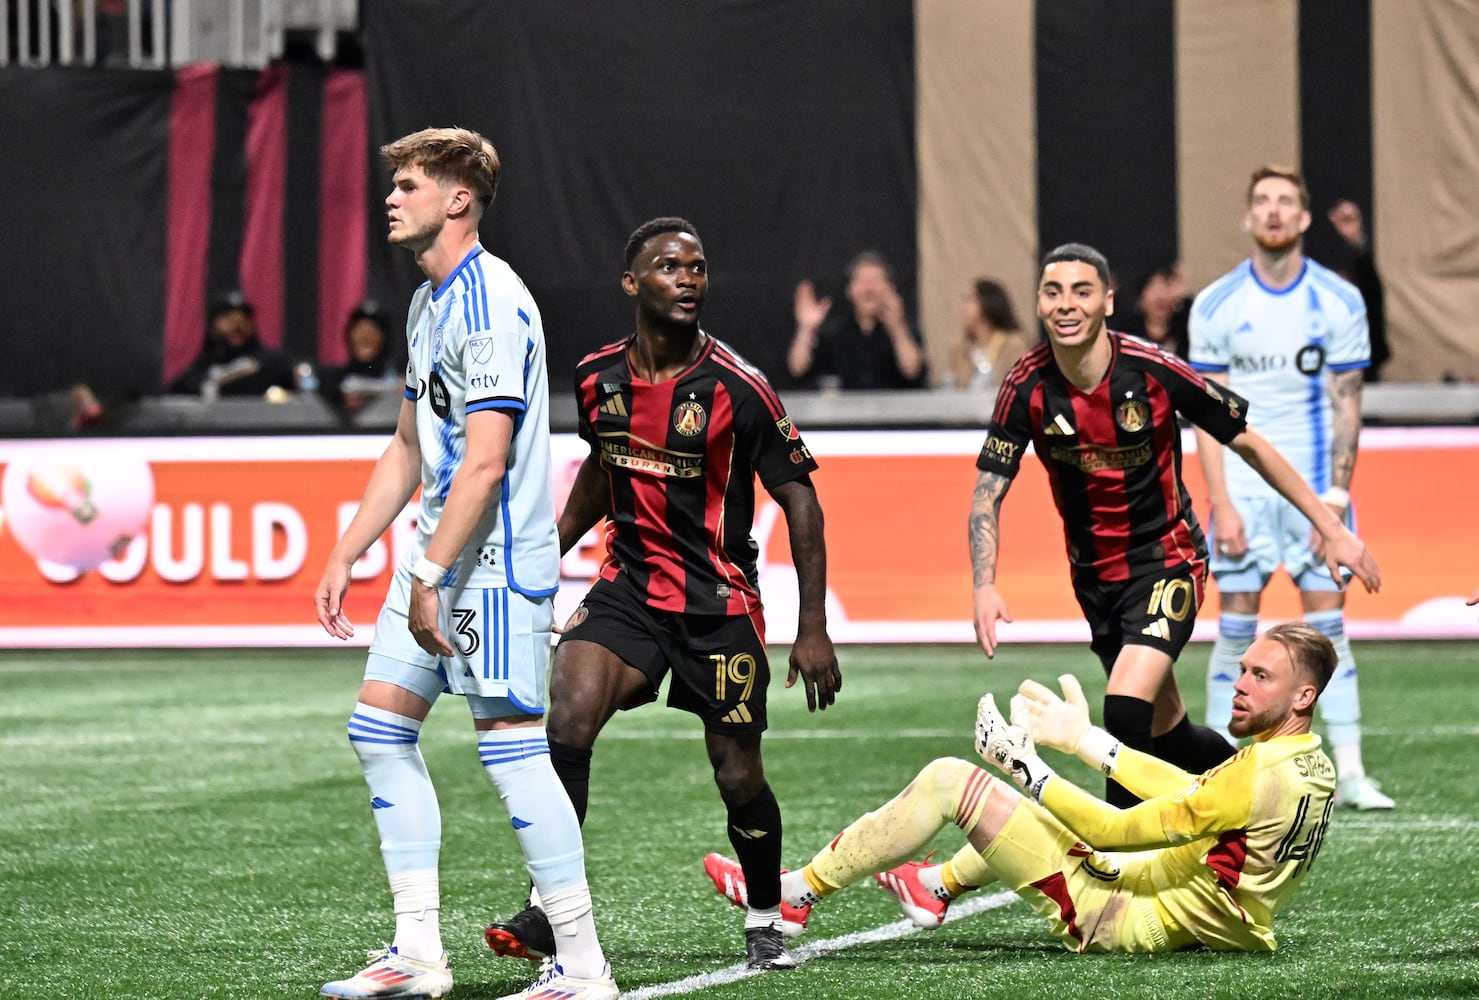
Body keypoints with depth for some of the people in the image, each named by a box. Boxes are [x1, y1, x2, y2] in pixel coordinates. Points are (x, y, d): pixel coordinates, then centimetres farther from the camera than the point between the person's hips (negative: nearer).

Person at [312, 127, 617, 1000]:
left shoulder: (491, 304, -16)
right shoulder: (430, 303, 16)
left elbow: (484, 462, -22)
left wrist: (431, 576, -22)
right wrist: (346, 556, 19)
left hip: (496, 563, -10)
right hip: (441, 557, 10)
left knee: (510, 742, -11)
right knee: (380, 726, 8)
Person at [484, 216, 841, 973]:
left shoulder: (736, 388, -14)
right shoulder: (598, 378, 0)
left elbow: (799, 498, -8)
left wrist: (812, 628, -11)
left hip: (719, 603, -3)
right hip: (628, 587, 3)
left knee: (738, 777, 2)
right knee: (567, 717, -20)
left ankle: (766, 924, 26)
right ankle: (547, 910, -13)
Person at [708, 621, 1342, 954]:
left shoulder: (1262, 778, -27)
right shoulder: (1313, 764, 1)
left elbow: (1117, 829, -21)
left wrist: (1026, 768, -9)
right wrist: (1085, 740, 16)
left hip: (1128, 922, -9)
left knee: (947, 780, -4)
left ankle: (796, 892, 9)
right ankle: (938, 886, 44)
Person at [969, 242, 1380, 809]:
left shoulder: (1153, 372, -19)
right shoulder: (1029, 386, -13)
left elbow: (1247, 443, -8)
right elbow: (988, 492, -7)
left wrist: (1331, 528, -5)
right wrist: (985, 587, -23)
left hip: (1167, 560, -4)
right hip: (1094, 574, 4)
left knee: (1126, 711, -25)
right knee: (1166, 734, 13)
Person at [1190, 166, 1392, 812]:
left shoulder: (1339, 303, -1)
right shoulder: (1216, 306, -1)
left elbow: (1346, 407, 0)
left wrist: (1336, 498, -8)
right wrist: (1222, 506, -8)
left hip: (1314, 483, 0)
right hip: (1243, 486, 0)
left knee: (1327, 624, -3)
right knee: (1236, 631, -2)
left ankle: (1349, 772, -2)